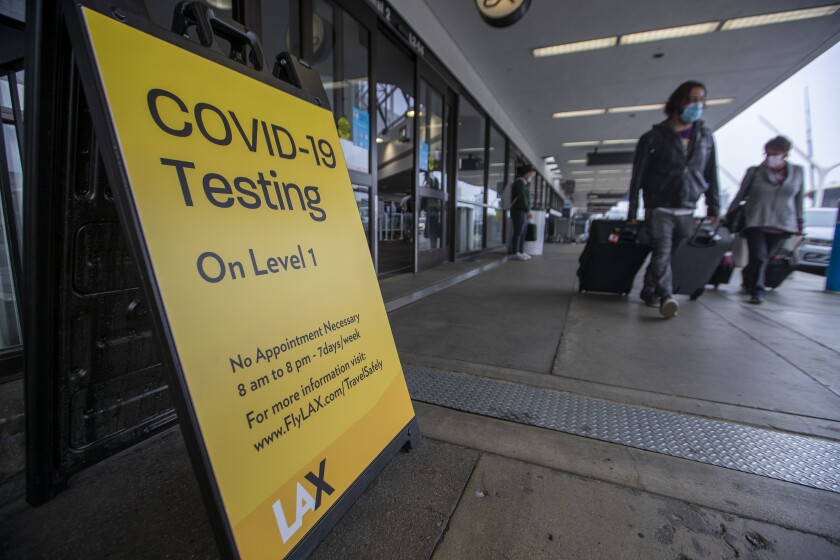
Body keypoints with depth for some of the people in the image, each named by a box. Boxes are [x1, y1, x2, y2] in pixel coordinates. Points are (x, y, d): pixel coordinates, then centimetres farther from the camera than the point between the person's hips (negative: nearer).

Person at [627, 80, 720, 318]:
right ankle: (666, 297, -23)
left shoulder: (705, 137, 13)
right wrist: (632, 211, -6)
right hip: (659, 208, -4)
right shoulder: (654, 137, 0)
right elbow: (638, 175, -2)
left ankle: (649, 291, 17)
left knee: (675, 254, 5)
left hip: (687, 211, 4)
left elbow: (711, 174, 15)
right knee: (662, 252, -17)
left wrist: (713, 207, 9)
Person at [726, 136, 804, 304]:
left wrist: (799, 222, 16)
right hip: (756, 223, -2)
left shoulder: (797, 172, 10)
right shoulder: (754, 172, 3)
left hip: (781, 226, 2)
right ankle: (757, 291, 0)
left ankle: (748, 280, 27)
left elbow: (799, 199, 16)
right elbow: (740, 196, 7)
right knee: (758, 257, -10)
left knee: (766, 257, 4)